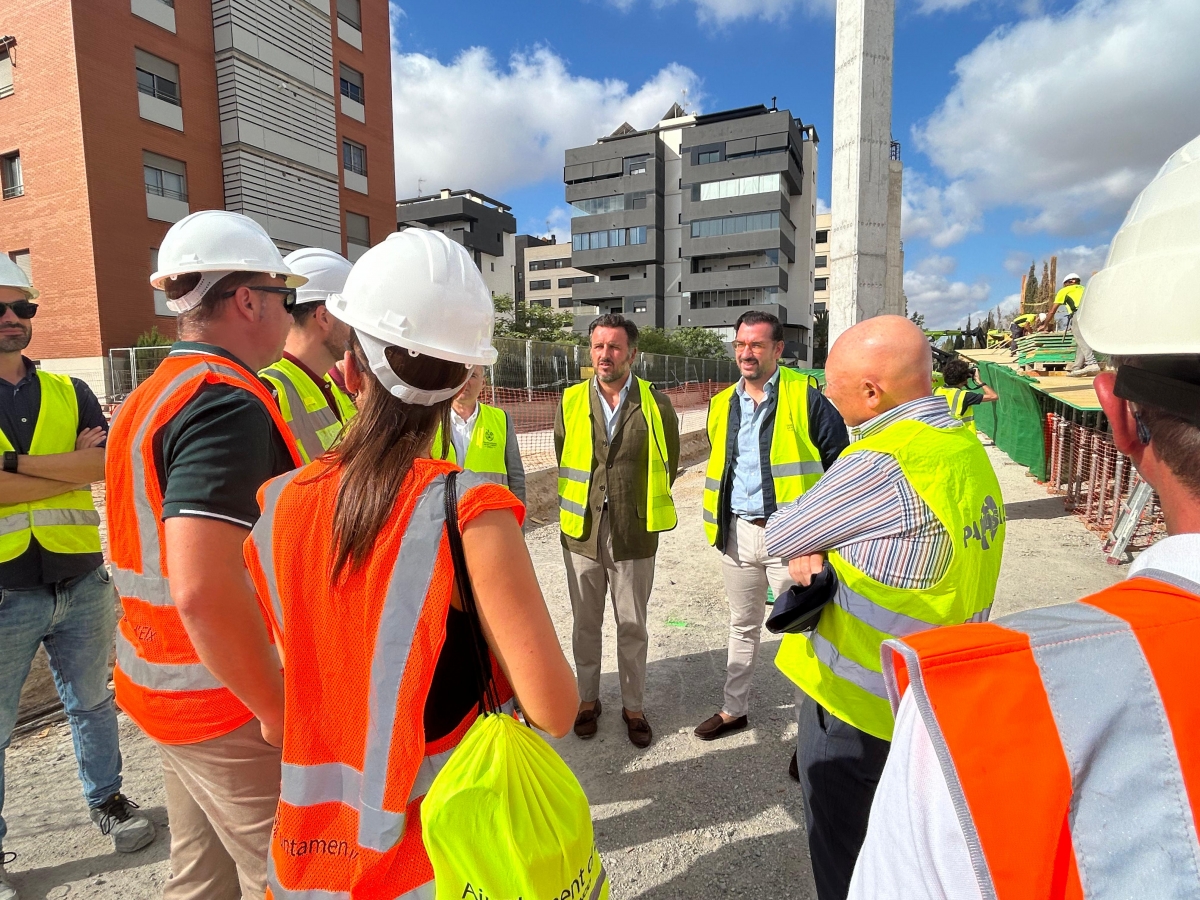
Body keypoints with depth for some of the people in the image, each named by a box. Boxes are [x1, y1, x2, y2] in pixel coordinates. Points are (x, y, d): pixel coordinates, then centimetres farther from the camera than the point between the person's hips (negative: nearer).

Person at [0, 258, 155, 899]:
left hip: (81, 584, 3)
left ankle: (107, 799, 38)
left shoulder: (69, 392, 5)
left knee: (91, 702, 19)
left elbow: (110, 462, -11)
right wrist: (71, 466, -15)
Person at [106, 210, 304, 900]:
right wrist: (281, 710, -21)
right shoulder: (228, 402, -23)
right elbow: (206, 589, -33)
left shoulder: (151, 395, 8)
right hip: (229, 706, -9)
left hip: (164, 687, 9)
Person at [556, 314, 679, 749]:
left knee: (632, 628, 11)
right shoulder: (570, 402, -1)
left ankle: (633, 706, 31)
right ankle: (588, 699, 35)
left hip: (634, 536, -1)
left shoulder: (657, 404, -5)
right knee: (585, 625, 15)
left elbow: (669, 463, 8)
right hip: (582, 533, 2)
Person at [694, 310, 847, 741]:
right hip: (737, 531, 6)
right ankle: (734, 709, 37)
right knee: (743, 626, 20)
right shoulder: (722, 405, 8)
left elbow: (838, 461, -6)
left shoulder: (805, 397, -9)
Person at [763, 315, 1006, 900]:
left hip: (856, 701, -8)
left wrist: (798, 544, 4)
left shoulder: (881, 464, -29)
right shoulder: (964, 446, 1)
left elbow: (778, 536, -17)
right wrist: (813, 553, -9)